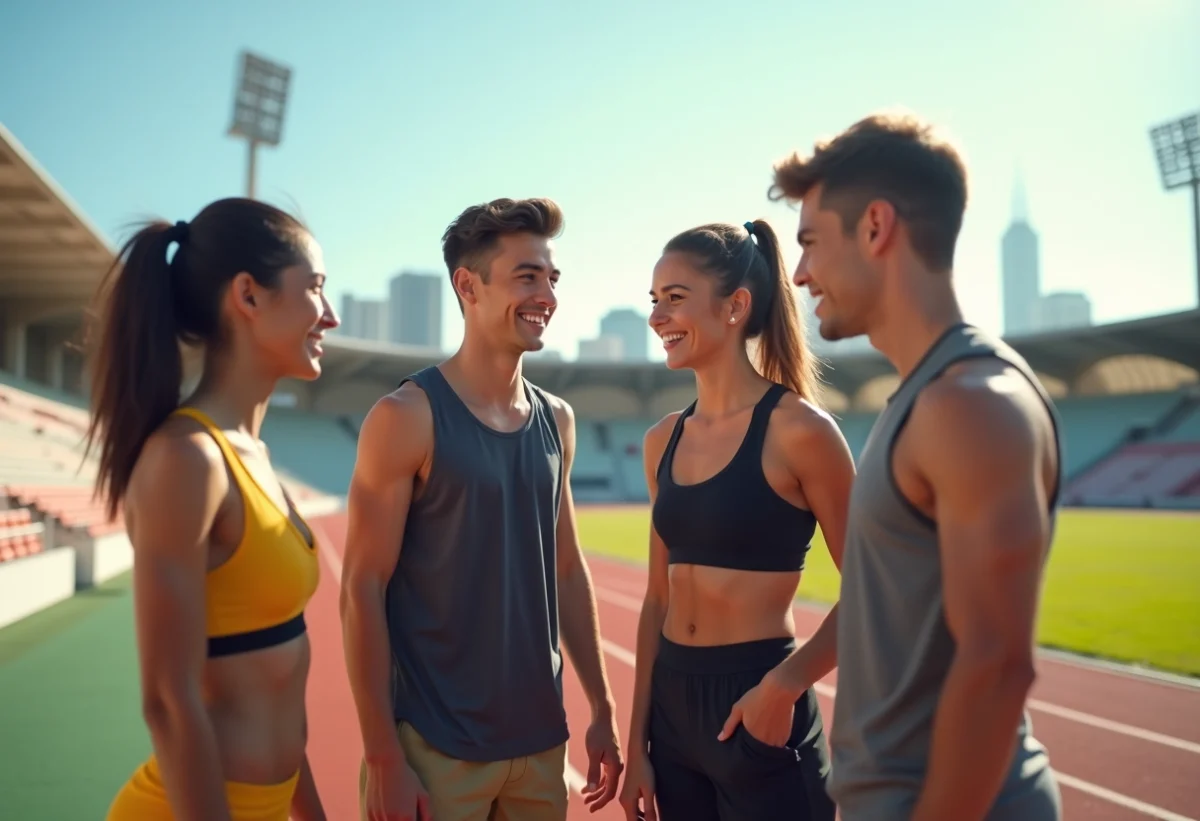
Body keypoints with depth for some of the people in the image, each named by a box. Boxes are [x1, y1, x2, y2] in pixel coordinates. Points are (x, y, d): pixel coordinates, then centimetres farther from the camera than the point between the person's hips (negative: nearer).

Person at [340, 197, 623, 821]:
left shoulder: (556, 421, 5)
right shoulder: (408, 417, -12)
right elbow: (362, 590, -13)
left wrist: (601, 710, 11)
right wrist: (383, 757, -15)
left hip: (542, 739, 6)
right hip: (435, 745, -5)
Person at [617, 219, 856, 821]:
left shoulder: (796, 429, -13)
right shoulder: (664, 440, 4)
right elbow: (659, 598, 9)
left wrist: (783, 687, -16)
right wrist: (637, 741, 9)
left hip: (757, 709, -5)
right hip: (672, 704, 6)